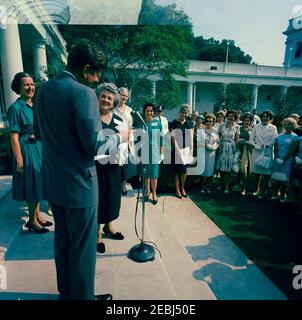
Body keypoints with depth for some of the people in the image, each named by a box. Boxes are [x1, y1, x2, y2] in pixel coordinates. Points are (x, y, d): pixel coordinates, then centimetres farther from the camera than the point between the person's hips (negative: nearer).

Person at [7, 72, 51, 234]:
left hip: (39, 148, 7)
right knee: (31, 186, 3)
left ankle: (37, 216, 33)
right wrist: (19, 161, -19)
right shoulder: (16, 108, -13)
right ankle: (32, 221, 21)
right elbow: (14, 137, -16)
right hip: (26, 150, -7)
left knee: (38, 184, 16)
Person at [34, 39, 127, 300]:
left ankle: (66, 291, 42)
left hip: (53, 181, 9)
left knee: (62, 238, 23)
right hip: (79, 183, -8)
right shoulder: (83, 93, -19)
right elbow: (94, 145, -22)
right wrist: (119, 137, -5)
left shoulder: (45, 89, 6)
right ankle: (82, 296, 29)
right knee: (83, 245, 9)